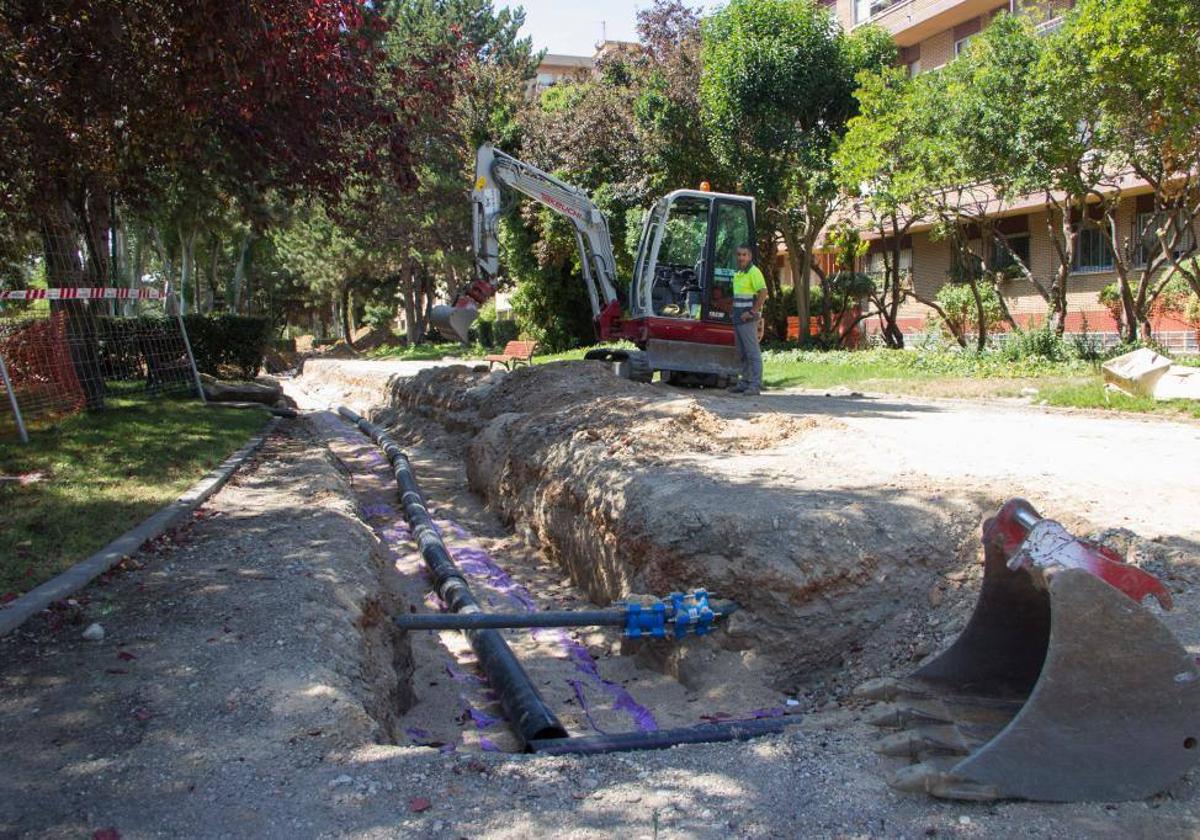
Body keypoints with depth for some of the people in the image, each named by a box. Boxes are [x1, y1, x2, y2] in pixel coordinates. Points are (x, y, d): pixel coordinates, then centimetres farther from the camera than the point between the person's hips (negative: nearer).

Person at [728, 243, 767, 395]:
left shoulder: (753, 272, -11)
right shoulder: (738, 274, 18)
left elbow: (763, 293, -20)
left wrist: (752, 312, -20)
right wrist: (735, 313, 16)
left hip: (748, 319, -9)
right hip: (738, 319, 9)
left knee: (753, 352, -7)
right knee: (742, 353, 13)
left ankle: (755, 385, -6)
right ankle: (745, 382, 19)